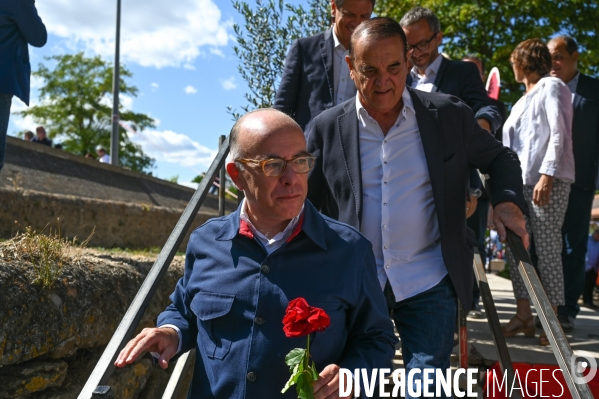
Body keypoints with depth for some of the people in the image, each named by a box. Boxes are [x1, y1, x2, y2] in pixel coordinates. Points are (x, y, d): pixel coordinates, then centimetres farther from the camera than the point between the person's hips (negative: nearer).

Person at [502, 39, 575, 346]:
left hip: (547, 182, -8)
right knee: (514, 249, 4)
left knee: (547, 251, -8)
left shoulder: (551, 87, 1)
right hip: (520, 182, 8)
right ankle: (523, 316, 10)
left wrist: (547, 175, -20)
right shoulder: (523, 99, 25)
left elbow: (559, 135, -10)